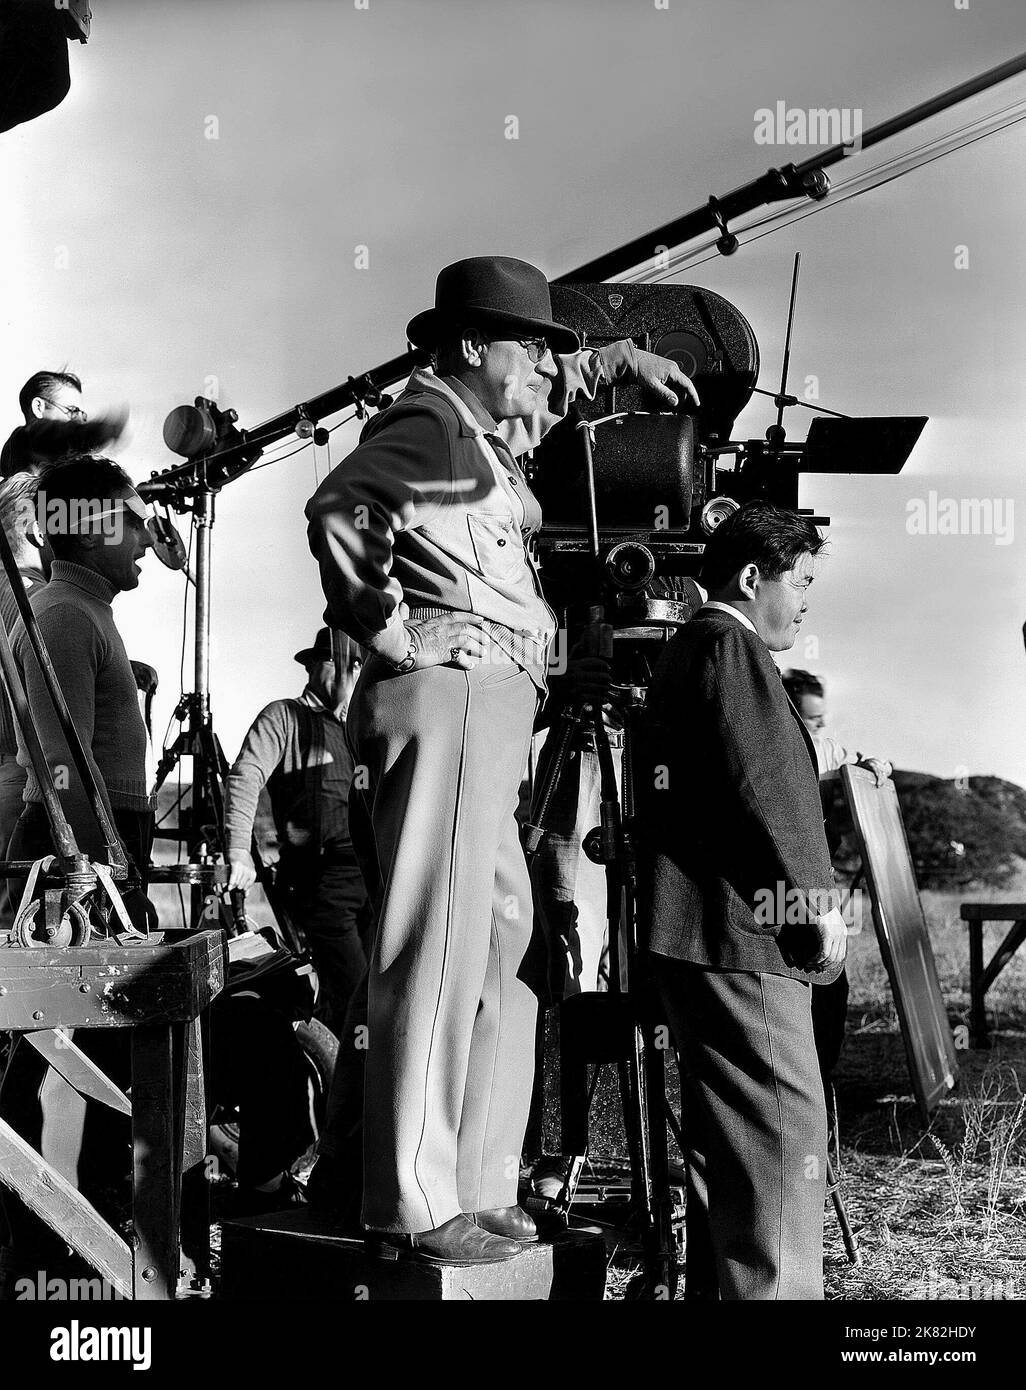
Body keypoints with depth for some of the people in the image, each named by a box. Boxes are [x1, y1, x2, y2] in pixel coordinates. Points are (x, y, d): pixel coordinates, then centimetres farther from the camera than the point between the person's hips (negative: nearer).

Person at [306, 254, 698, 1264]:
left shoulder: (486, 430, 24)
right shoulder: (434, 416, -5)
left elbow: (541, 394, 48)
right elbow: (341, 505, -24)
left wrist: (619, 361, 43)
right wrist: (388, 628, -18)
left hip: (484, 712, 11)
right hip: (449, 695, -11)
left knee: (504, 950, 11)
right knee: (439, 951, -12)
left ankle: (477, 1193, 17)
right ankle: (412, 1210, -9)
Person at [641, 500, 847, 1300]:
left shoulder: (682, 653, 22)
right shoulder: (730, 647, -9)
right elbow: (761, 789, -18)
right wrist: (817, 903, -11)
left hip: (696, 934, 11)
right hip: (745, 935, -11)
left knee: (726, 1142, 15)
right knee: (784, 1136, -10)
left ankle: (716, 1287, 22)